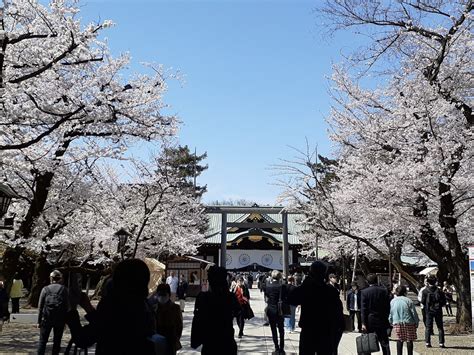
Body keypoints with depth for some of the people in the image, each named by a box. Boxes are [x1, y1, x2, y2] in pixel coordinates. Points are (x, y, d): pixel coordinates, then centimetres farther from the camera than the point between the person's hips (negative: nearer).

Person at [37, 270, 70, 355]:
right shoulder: (64, 289, 1)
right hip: (60, 319, 0)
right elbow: (67, 306, 0)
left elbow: (40, 306, -1)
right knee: (57, 341, 10)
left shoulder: (45, 289, 0)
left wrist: (39, 321, 3)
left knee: (42, 341, 7)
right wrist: (65, 320, 6)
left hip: (46, 319, 0)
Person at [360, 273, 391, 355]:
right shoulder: (384, 290, -2)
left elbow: (363, 309, -10)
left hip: (369, 321, -2)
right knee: (384, 343, 10)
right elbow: (388, 307, 2)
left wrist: (364, 323, -8)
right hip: (382, 321, 2)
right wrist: (386, 319, 12)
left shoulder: (364, 292, -9)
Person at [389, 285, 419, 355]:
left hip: (397, 323, 3)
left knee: (399, 340, 10)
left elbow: (390, 313, 8)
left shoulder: (392, 301, 3)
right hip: (409, 323, -3)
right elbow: (414, 313, -5)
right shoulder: (408, 301, -7)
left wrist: (391, 322, 20)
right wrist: (416, 322, 6)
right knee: (409, 340, 7)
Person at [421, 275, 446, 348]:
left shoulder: (425, 291, -8)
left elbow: (422, 301, -4)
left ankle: (427, 342, 3)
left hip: (429, 310, 0)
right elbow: (444, 301, -2)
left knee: (428, 327, 7)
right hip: (438, 310, 0)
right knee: (440, 327, 8)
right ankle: (441, 343, 6)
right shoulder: (439, 290, -6)